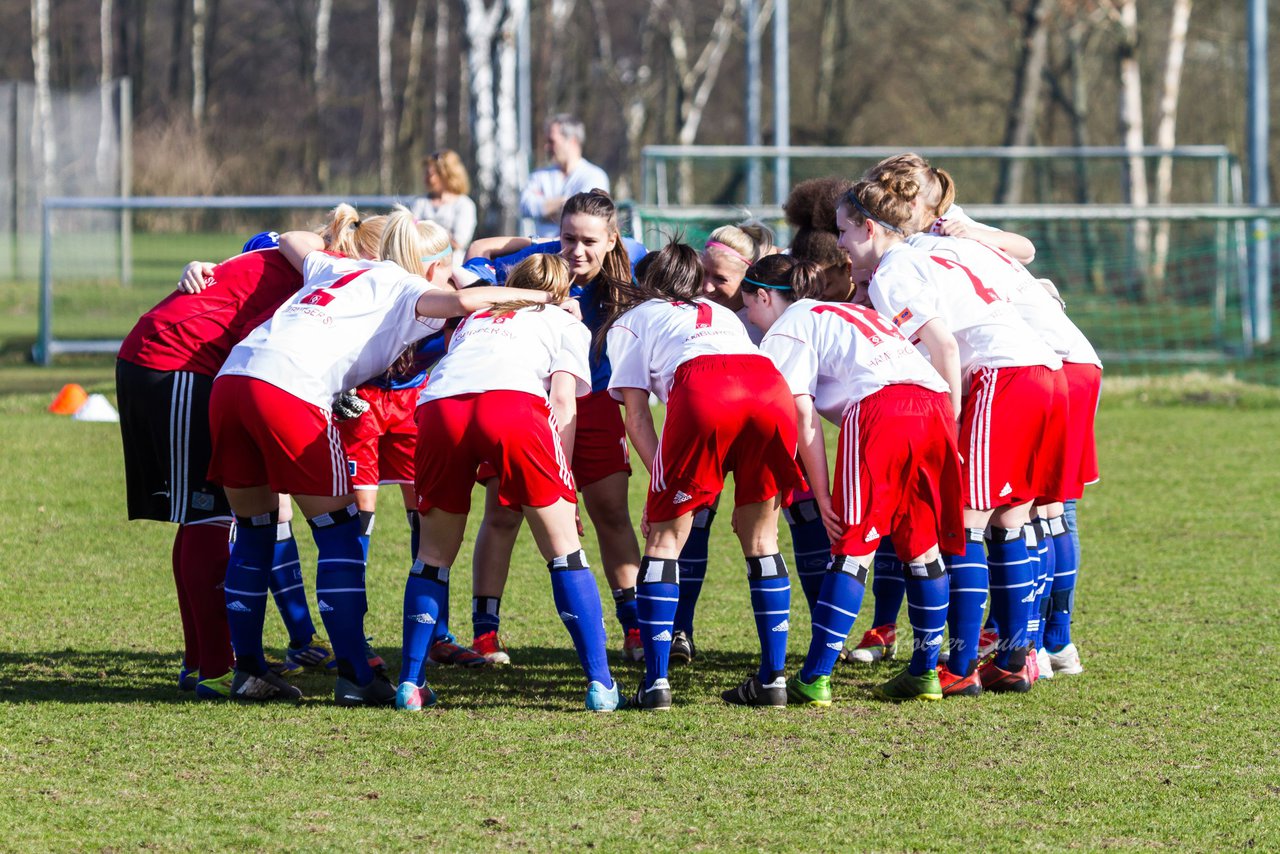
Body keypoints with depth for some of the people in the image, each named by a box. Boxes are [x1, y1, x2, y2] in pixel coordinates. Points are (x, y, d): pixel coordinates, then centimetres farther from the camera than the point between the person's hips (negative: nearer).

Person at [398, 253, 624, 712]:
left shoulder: (474, 318, 42)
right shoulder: (565, 324, 29)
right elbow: (563, 402, 13)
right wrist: (564, 490, 10)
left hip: (438, 407, 3)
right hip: (514, 403, -3)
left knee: (435, 551, 18)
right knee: (562, 547, 6)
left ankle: (410, 683, 13)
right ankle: (600, 684, -1)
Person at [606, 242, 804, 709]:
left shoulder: (632, 320, 31)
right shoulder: (723, 314, 43)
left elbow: (637, 414, 18)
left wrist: (664, 488, 13)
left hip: (702, 388, -4)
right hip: (772, 387, 4)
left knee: (665, 536, 7)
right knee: (759, 536, 17)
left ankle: (655, 681, -1)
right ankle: (772, 677, 13)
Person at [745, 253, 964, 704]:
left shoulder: (786, 329, 13)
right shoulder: (851, 312, 37)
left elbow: (804, 417, 3)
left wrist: (823, 495, 2)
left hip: (880, 409, -7)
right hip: (937, 405, 7)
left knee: (853, 547, -5)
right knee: (922, 545, 15)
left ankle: (815, 678, -7)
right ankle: (924, 672, 16)